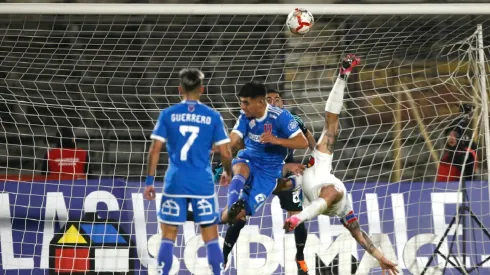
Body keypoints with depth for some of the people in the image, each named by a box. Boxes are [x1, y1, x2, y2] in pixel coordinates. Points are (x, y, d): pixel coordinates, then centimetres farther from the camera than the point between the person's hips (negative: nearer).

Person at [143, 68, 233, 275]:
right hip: (203, 184, 0)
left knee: (168, 238, 8)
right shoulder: (213, 117, 1)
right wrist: (227, 172, 21)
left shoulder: (168, 114, 1)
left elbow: (154, 150, -2)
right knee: (211, 239, 5)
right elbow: (225, 153, 1)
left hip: (175, 183, 0)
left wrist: (149, 181, 4)